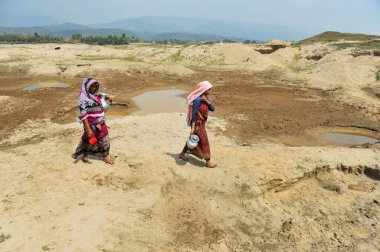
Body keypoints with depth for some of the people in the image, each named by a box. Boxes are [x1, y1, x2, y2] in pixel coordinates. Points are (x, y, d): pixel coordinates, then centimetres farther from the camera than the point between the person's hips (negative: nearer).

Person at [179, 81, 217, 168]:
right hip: (197, 124, -10)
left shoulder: (205, 97, 4)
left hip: (202, 123, 10)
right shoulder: (198, 99, -23)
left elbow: (212, 109, -2)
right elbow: (194, 114, -22)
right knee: (204, 142, 0)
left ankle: (182, 154, 37)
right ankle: (208, 162, 15)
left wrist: (207, 101, -19)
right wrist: (193, 128, -22)